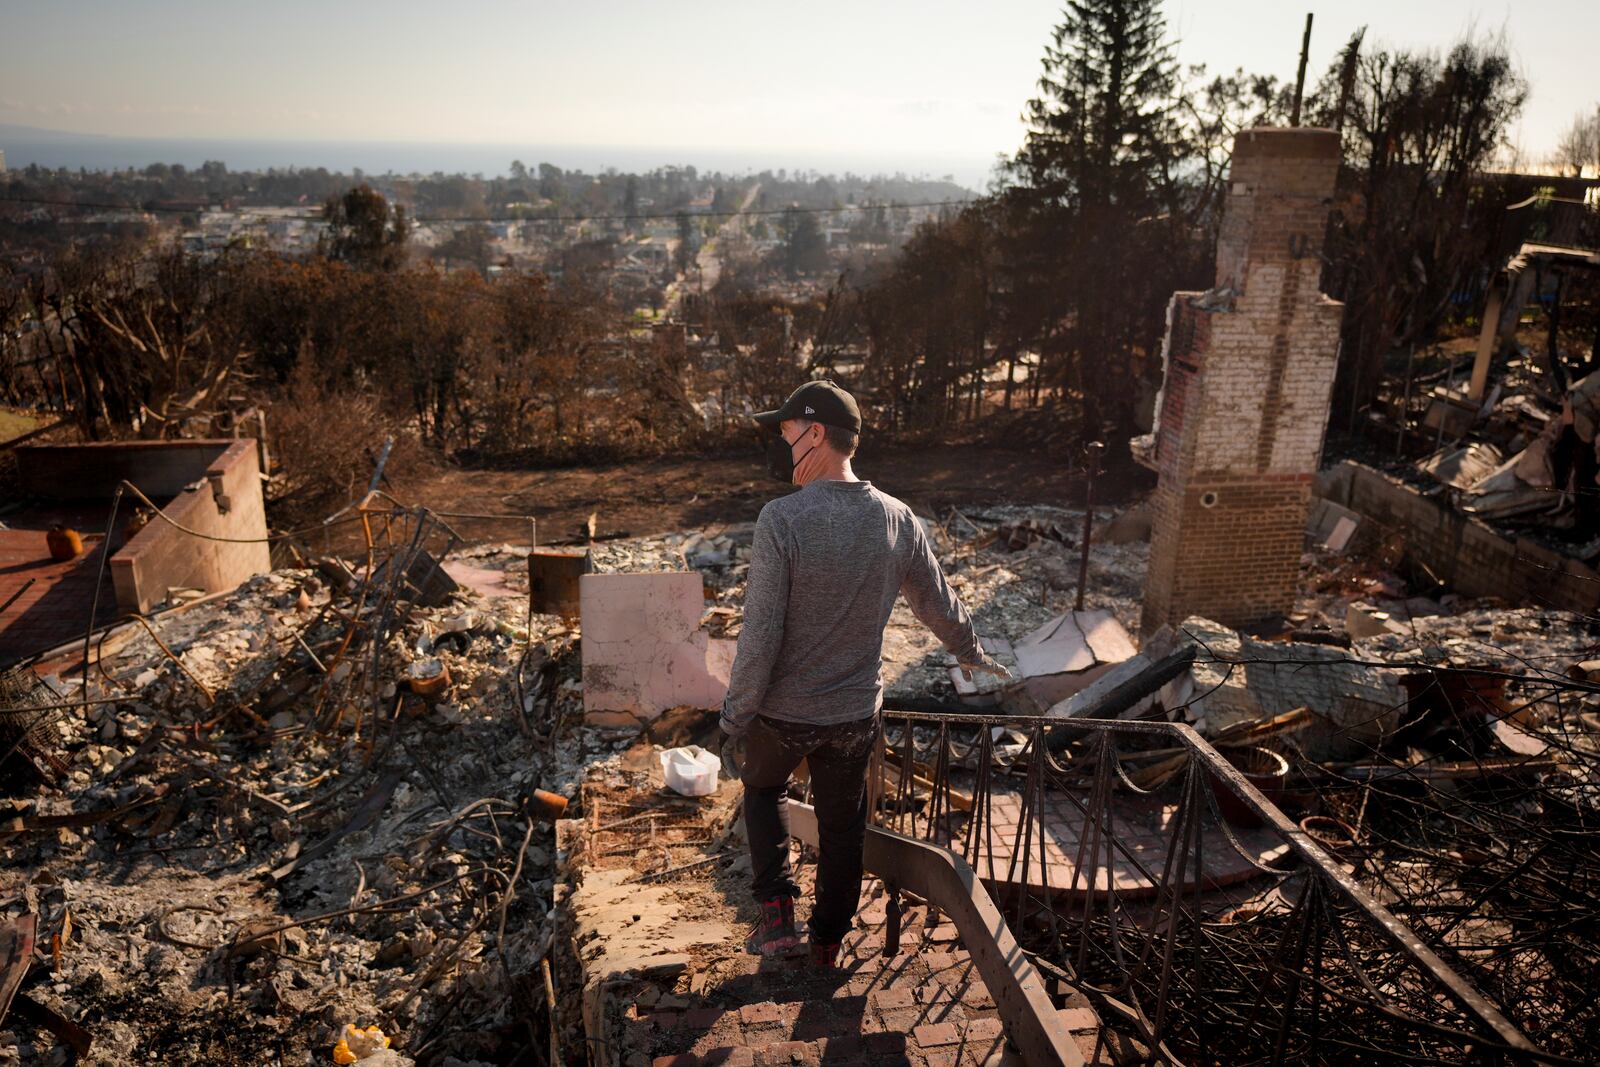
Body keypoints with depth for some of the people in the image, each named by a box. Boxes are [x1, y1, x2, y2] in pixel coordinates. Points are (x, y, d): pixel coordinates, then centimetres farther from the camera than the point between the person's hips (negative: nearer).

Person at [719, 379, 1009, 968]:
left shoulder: (783, 518, -24)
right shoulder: (897, 519, -8)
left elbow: (760, 632, -22)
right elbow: (938, 602, 7)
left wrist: (736, 713, -9)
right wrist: (971, 653, 26)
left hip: (783, 710, -3)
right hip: (856, 712, 3)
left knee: (763, 788, 27)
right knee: (842, 826, 21)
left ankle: (777, 909, 20)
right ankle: (828, 942, 38)